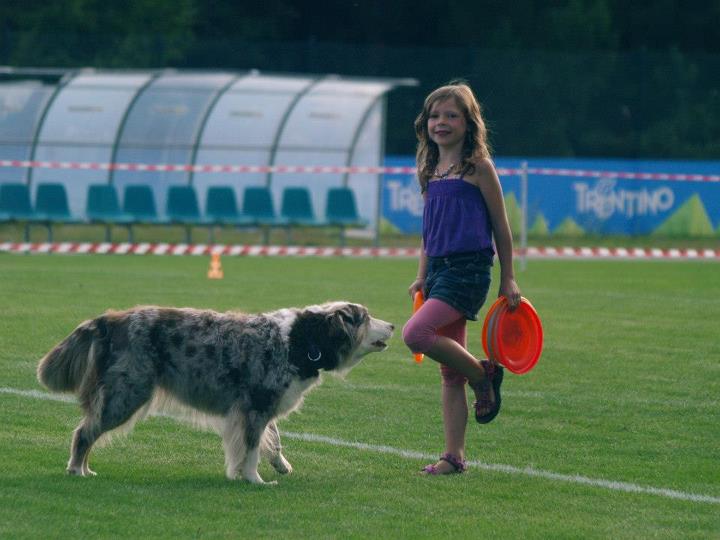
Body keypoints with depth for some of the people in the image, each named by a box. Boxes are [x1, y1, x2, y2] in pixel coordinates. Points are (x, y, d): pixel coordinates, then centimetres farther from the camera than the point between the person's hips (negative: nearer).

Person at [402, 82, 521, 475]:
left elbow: (501, 227, -2)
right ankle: (454, 456, 9)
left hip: (468, 269, -7)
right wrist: (422, 277, 15)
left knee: (416, 333, -26)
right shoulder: (430, 171, 14)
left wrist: (508, 279, -1)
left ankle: (483, 375, -5)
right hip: (439, 270, 7)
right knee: (450, 372, 7)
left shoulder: (478, 167, -5)